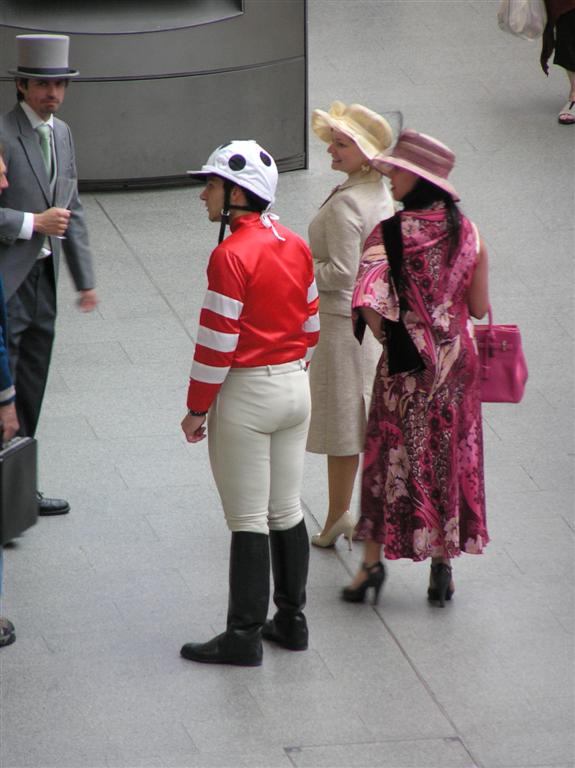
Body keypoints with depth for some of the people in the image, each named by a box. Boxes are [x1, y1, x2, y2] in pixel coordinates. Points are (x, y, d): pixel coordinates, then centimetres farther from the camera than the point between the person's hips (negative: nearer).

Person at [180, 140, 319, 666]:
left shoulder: (232, 256, -20)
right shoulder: (296, 247, 4)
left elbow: (218, 342, -18)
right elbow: (311, 324, 11)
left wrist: (197, 409, -9)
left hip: (246, 394, -8)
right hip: (296, 387, 8)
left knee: (248, 522, -1)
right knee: (287, 512, 16)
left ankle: (245, 637, 6)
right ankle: (291, 622, 23)